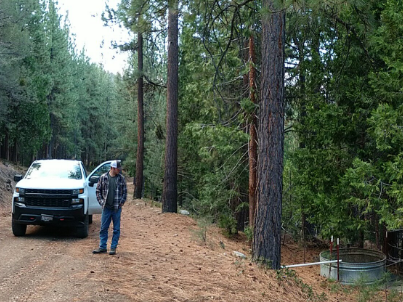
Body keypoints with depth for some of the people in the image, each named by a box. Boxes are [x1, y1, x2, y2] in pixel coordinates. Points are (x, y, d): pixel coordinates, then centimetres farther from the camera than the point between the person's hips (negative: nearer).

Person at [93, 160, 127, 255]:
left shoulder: (121, 178, 1)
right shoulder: (103, 177, 0)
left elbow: (125, 191, 8)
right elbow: (98, 190, 7)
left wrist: (122, 202, -1)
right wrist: (101, 201, -2)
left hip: (117, 208, 0)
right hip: (106, 207, 0)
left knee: (116, 229, 4)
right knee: (103, 228, 6)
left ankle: (113, 248, 13)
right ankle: (102, 247, 16)